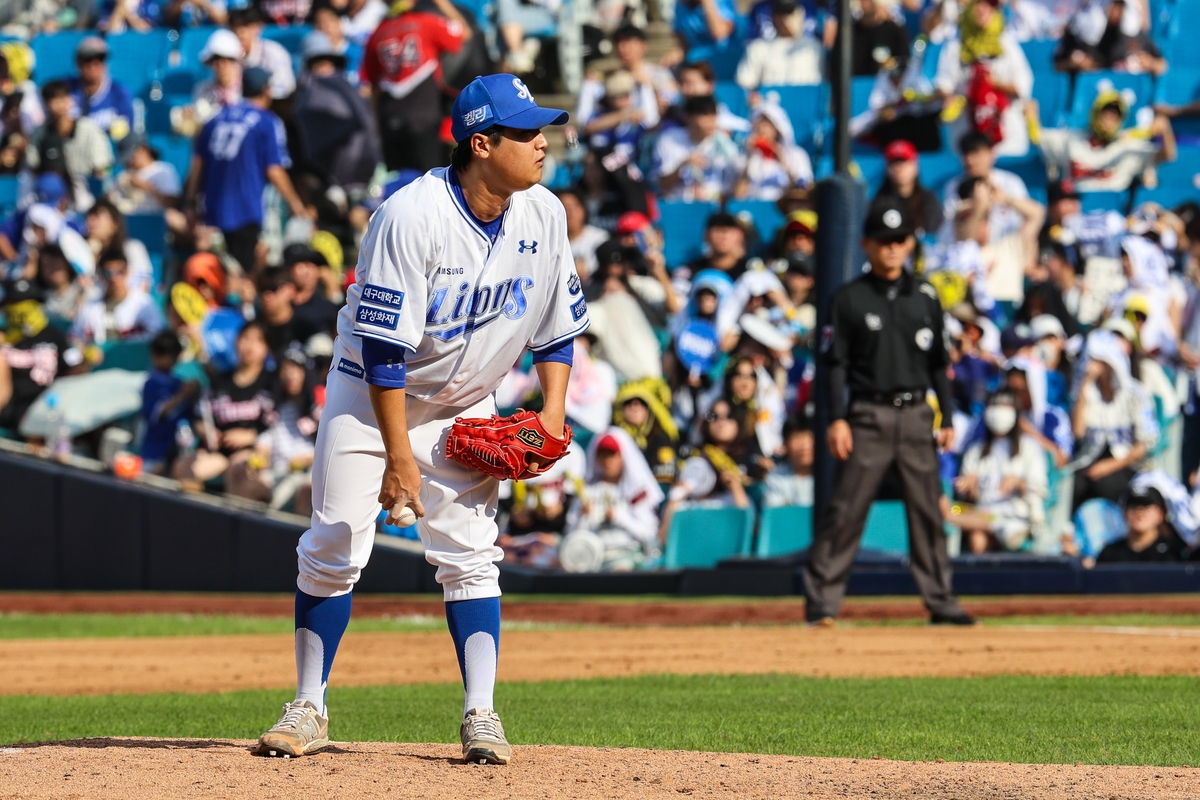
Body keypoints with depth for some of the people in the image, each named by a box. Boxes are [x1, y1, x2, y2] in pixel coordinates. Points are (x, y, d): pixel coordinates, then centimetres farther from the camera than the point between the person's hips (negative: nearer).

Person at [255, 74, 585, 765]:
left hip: (464, 407, 4)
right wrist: (399, 456, -28)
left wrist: (554, 410, -7)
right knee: (336, 546, -4)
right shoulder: (412, 216, -28)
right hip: (371, 391, -4)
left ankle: (481, 715, -4)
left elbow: (559, 321, 5)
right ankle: (310, 709, 6)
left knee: (469, 552, -4)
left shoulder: (544, 214, -9)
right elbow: (383, 347, -27)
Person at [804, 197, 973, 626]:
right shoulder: (850, 298, 1)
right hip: (869, 414, -3)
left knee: (928, 509, 4)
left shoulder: (924, 297, 11)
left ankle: (941, 601, 9)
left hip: (917, 414, 3)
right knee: (847, 507, -7)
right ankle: (821, 598, -4)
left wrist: (947, 418, 9)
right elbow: (836, 362, -1)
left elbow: (938, 362, 15)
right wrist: (837, 418, -10)